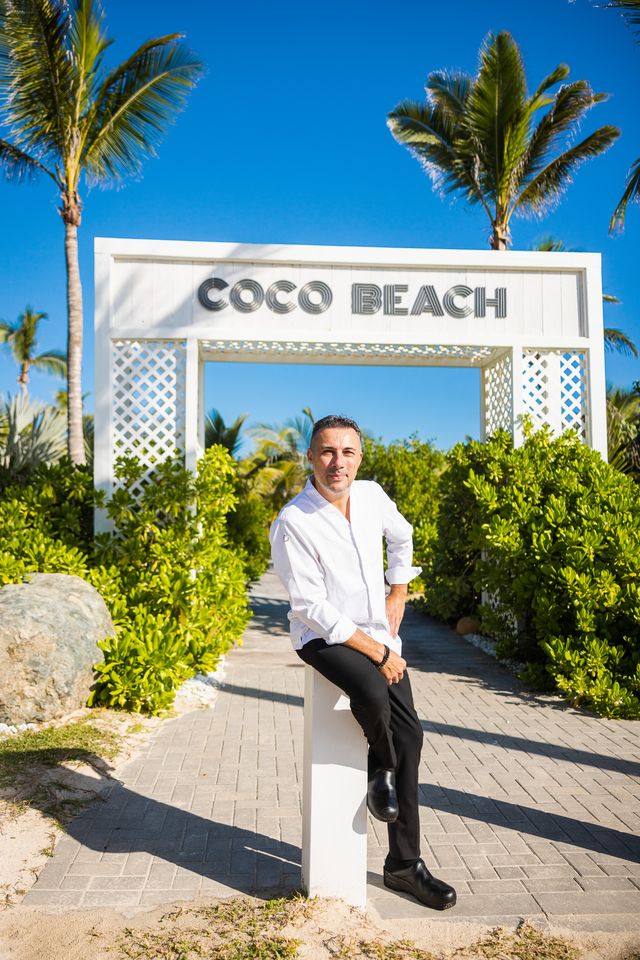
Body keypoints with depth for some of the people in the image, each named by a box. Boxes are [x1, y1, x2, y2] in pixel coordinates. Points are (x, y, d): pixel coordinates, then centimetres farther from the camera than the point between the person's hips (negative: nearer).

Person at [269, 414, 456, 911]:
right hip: (324, 637, -5)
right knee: (372, 693, -34)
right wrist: (377, 653, -20)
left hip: (380, 635, 6)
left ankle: (404, 863, 16)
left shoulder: (372, 495, -1)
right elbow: (312, 607, -20)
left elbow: (402, 536, 21)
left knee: (410, 733, -1)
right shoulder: (293, 523, -19)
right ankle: (382, 770, 3)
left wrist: (398, 594, 13)